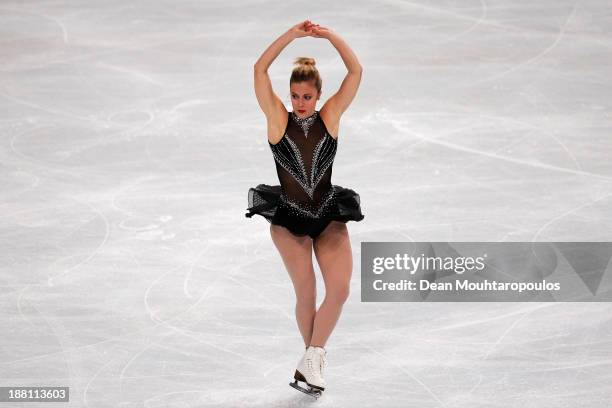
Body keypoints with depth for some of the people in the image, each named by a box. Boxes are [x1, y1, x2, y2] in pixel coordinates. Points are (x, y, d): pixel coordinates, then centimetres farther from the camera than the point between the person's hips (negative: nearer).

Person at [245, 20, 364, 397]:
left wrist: (329, 35, -14)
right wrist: (292, 35, -18)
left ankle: (313, 356, 3)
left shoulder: (330, 116, 0)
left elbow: (356, 71, -7)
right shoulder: (278, 118, -4)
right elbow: (260, 70, -14)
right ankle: (314, 357, 10)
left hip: (330, 217, 2)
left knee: (340, 289, -14)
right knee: (306, 293, -10)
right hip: (288, 219, -2)